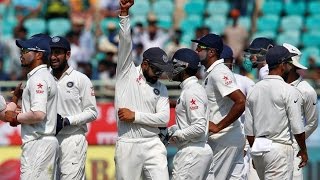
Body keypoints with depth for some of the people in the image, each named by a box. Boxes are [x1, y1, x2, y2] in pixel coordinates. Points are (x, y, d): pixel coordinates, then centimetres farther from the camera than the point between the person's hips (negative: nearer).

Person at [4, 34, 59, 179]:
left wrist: (16, 117, -9)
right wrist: (20, 118, 13)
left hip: (37, 144, -11)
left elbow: (39, 114, -24)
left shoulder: (38, 78, -13)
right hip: (49, 141, 11)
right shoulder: (46, 76, 20)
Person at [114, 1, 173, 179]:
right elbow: (125, 41, -5)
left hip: (152, 144, 2)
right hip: (126, 145, -2)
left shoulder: (161, 88, 11)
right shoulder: (127, 71, 5)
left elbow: (164, 118, 0)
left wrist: (135, 116, -9)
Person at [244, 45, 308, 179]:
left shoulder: (254, 90, 9)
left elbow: (248, 128, 11)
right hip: (279, 148, -7)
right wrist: (303, 150, 4)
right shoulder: (289, 91, -10)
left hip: (257, 148, 7)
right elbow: (297, 127, -10)